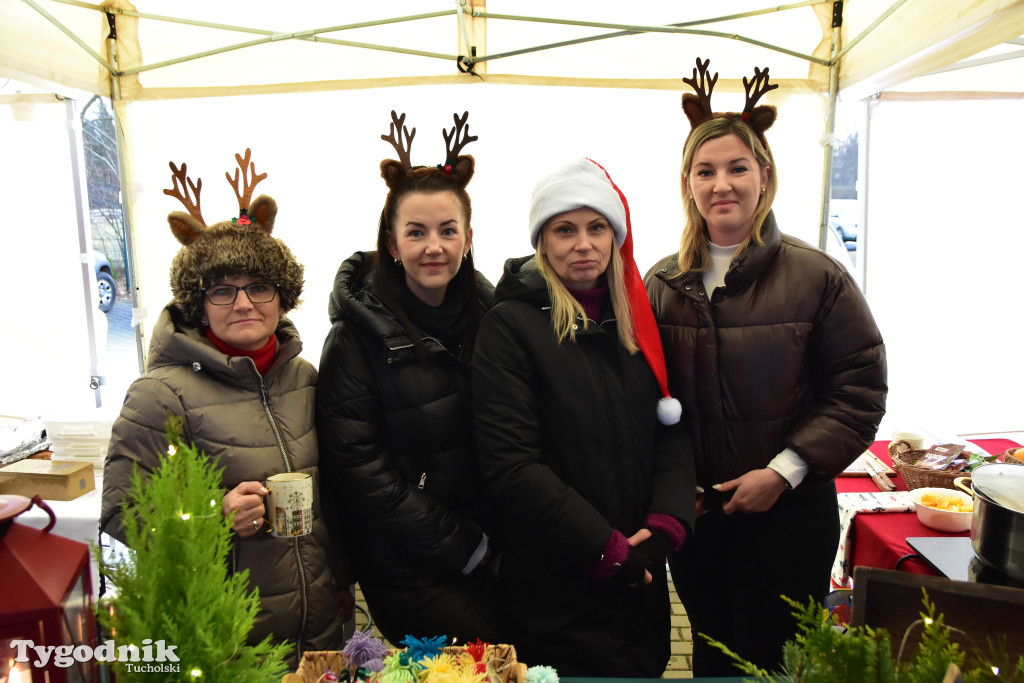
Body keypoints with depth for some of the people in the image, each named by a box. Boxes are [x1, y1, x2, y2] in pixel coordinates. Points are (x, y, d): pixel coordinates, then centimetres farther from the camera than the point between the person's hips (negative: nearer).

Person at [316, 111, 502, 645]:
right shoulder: (357, 336, -10)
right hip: (409, 567, -4)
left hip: (496, 553, 4)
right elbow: (360, 467, -13)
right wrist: (465, 547, -12)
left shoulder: (488, 316, 3)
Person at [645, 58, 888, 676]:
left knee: (769, 659, 11)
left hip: (790, 516, -3)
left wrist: (783, 471, -14)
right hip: (694, 516, 3)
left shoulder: (817, 277, -8)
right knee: (711, 654, 21)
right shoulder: (663, 285, 2)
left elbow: (860, 391, -7)